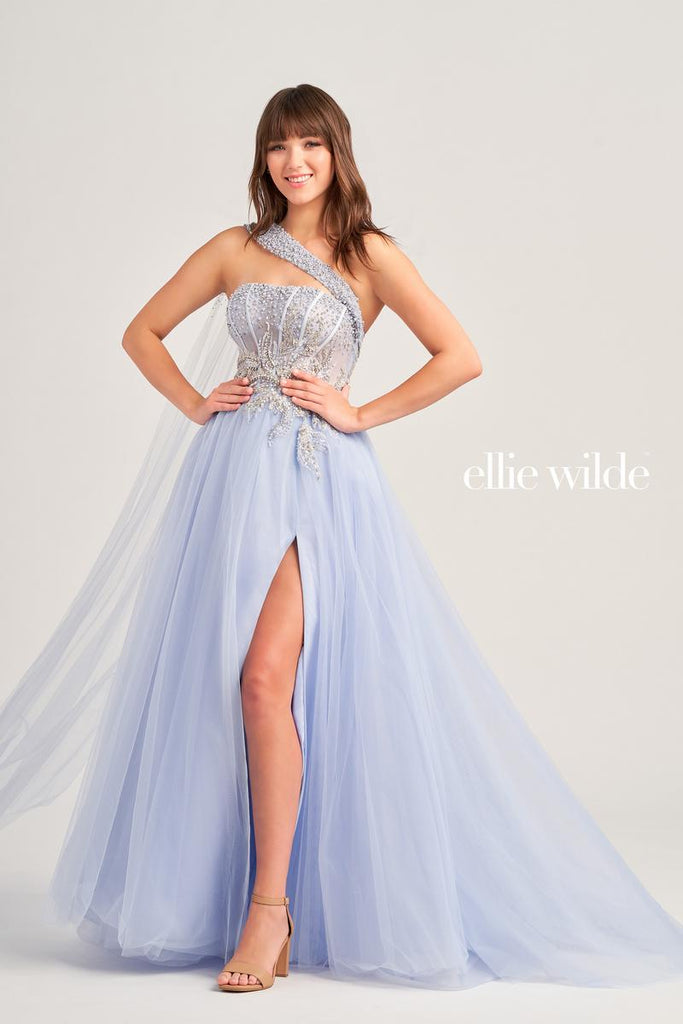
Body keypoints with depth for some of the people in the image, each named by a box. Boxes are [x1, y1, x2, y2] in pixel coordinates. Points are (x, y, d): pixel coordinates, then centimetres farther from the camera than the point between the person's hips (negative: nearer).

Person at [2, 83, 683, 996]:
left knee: (265, 677, -18)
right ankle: (202, 893, 17)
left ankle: (272, 908, -10)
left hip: (323, 480, -4)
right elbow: (142, 332, 20)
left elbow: (461, 358, -2)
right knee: (210, 686, 3)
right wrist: (196, 403, 6)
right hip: (234, 473, 4)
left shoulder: (371, 255, 3)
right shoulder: (234, 250, 12)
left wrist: (360, 413, -5)